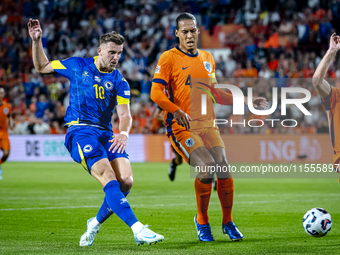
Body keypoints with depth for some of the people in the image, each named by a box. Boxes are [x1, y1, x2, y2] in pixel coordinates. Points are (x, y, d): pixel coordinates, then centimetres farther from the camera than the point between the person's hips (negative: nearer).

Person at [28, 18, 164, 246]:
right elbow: (42, 67, 20)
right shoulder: (77, 66, 8)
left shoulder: (119, 82, 10)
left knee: (126, 181, -17)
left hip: (106, 134, 4)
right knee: (110, 179, -24)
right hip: (80, 132, -4)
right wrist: (37, 41, 7)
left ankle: (96, 223, 7)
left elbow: (125, 114, -3)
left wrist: (124, 133, -24)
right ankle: (138, 229, -36)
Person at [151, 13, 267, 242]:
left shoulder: (207, 58, 16)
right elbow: (156, 93, -10)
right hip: (182, 127, -5)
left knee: (223, 168, -11)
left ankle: (228, 222, 10)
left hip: (207, 124, 5)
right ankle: (202, 221, -2)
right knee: (207, 166, -23)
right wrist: (177, 111, -26)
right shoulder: (169, 58, -2)